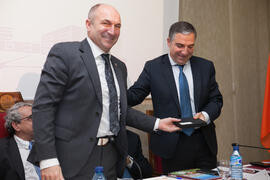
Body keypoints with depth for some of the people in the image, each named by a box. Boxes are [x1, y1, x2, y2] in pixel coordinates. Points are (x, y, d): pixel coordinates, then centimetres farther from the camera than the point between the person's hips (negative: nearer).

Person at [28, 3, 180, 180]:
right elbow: (43, 106, -13)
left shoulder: (119, 66, 15)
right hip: (74, 159, -6)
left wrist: (157, 124, 11)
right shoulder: (64, 53, -8)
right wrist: (48, 160, -19)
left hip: (110, 157, 7)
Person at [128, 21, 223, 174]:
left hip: (204, 143, 3)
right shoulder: (153, 67, -2)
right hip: (172, 144, -3)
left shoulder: (206, 67, 6)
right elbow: (134, 95, -5)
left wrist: (205, 115, -13)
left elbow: (216, 100, 8)